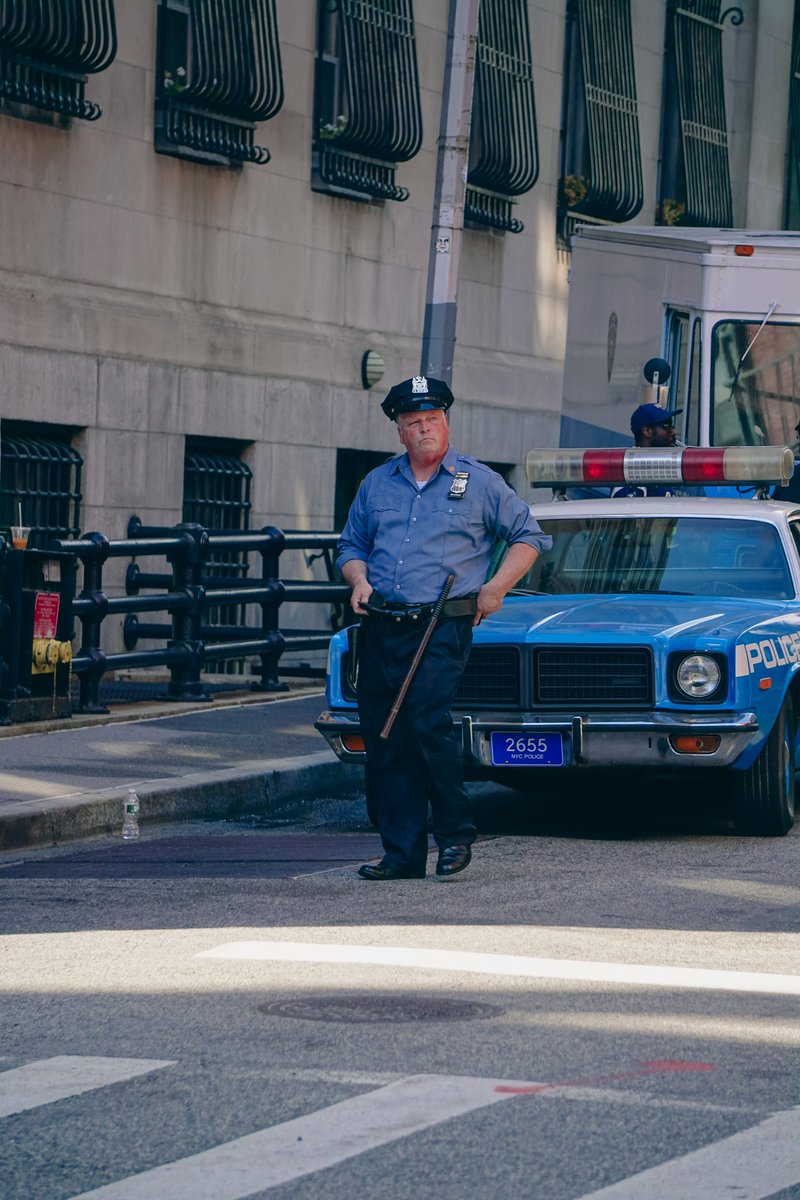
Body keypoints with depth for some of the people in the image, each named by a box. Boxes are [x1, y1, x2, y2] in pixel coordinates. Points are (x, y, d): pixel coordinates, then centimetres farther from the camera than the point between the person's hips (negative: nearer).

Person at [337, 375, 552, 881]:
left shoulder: (479, 482, 6)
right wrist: (359, 580, 3)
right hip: (381, 627, 4)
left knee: (429, 724, -20)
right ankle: (402, 853, 5)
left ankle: (456, 834, -4)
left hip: (442, 628, -4)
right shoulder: (376, 484, 17)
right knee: (384, 742, 1)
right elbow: (352, 545, 24)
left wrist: (496, 587, -2)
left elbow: (528, 536, 10)